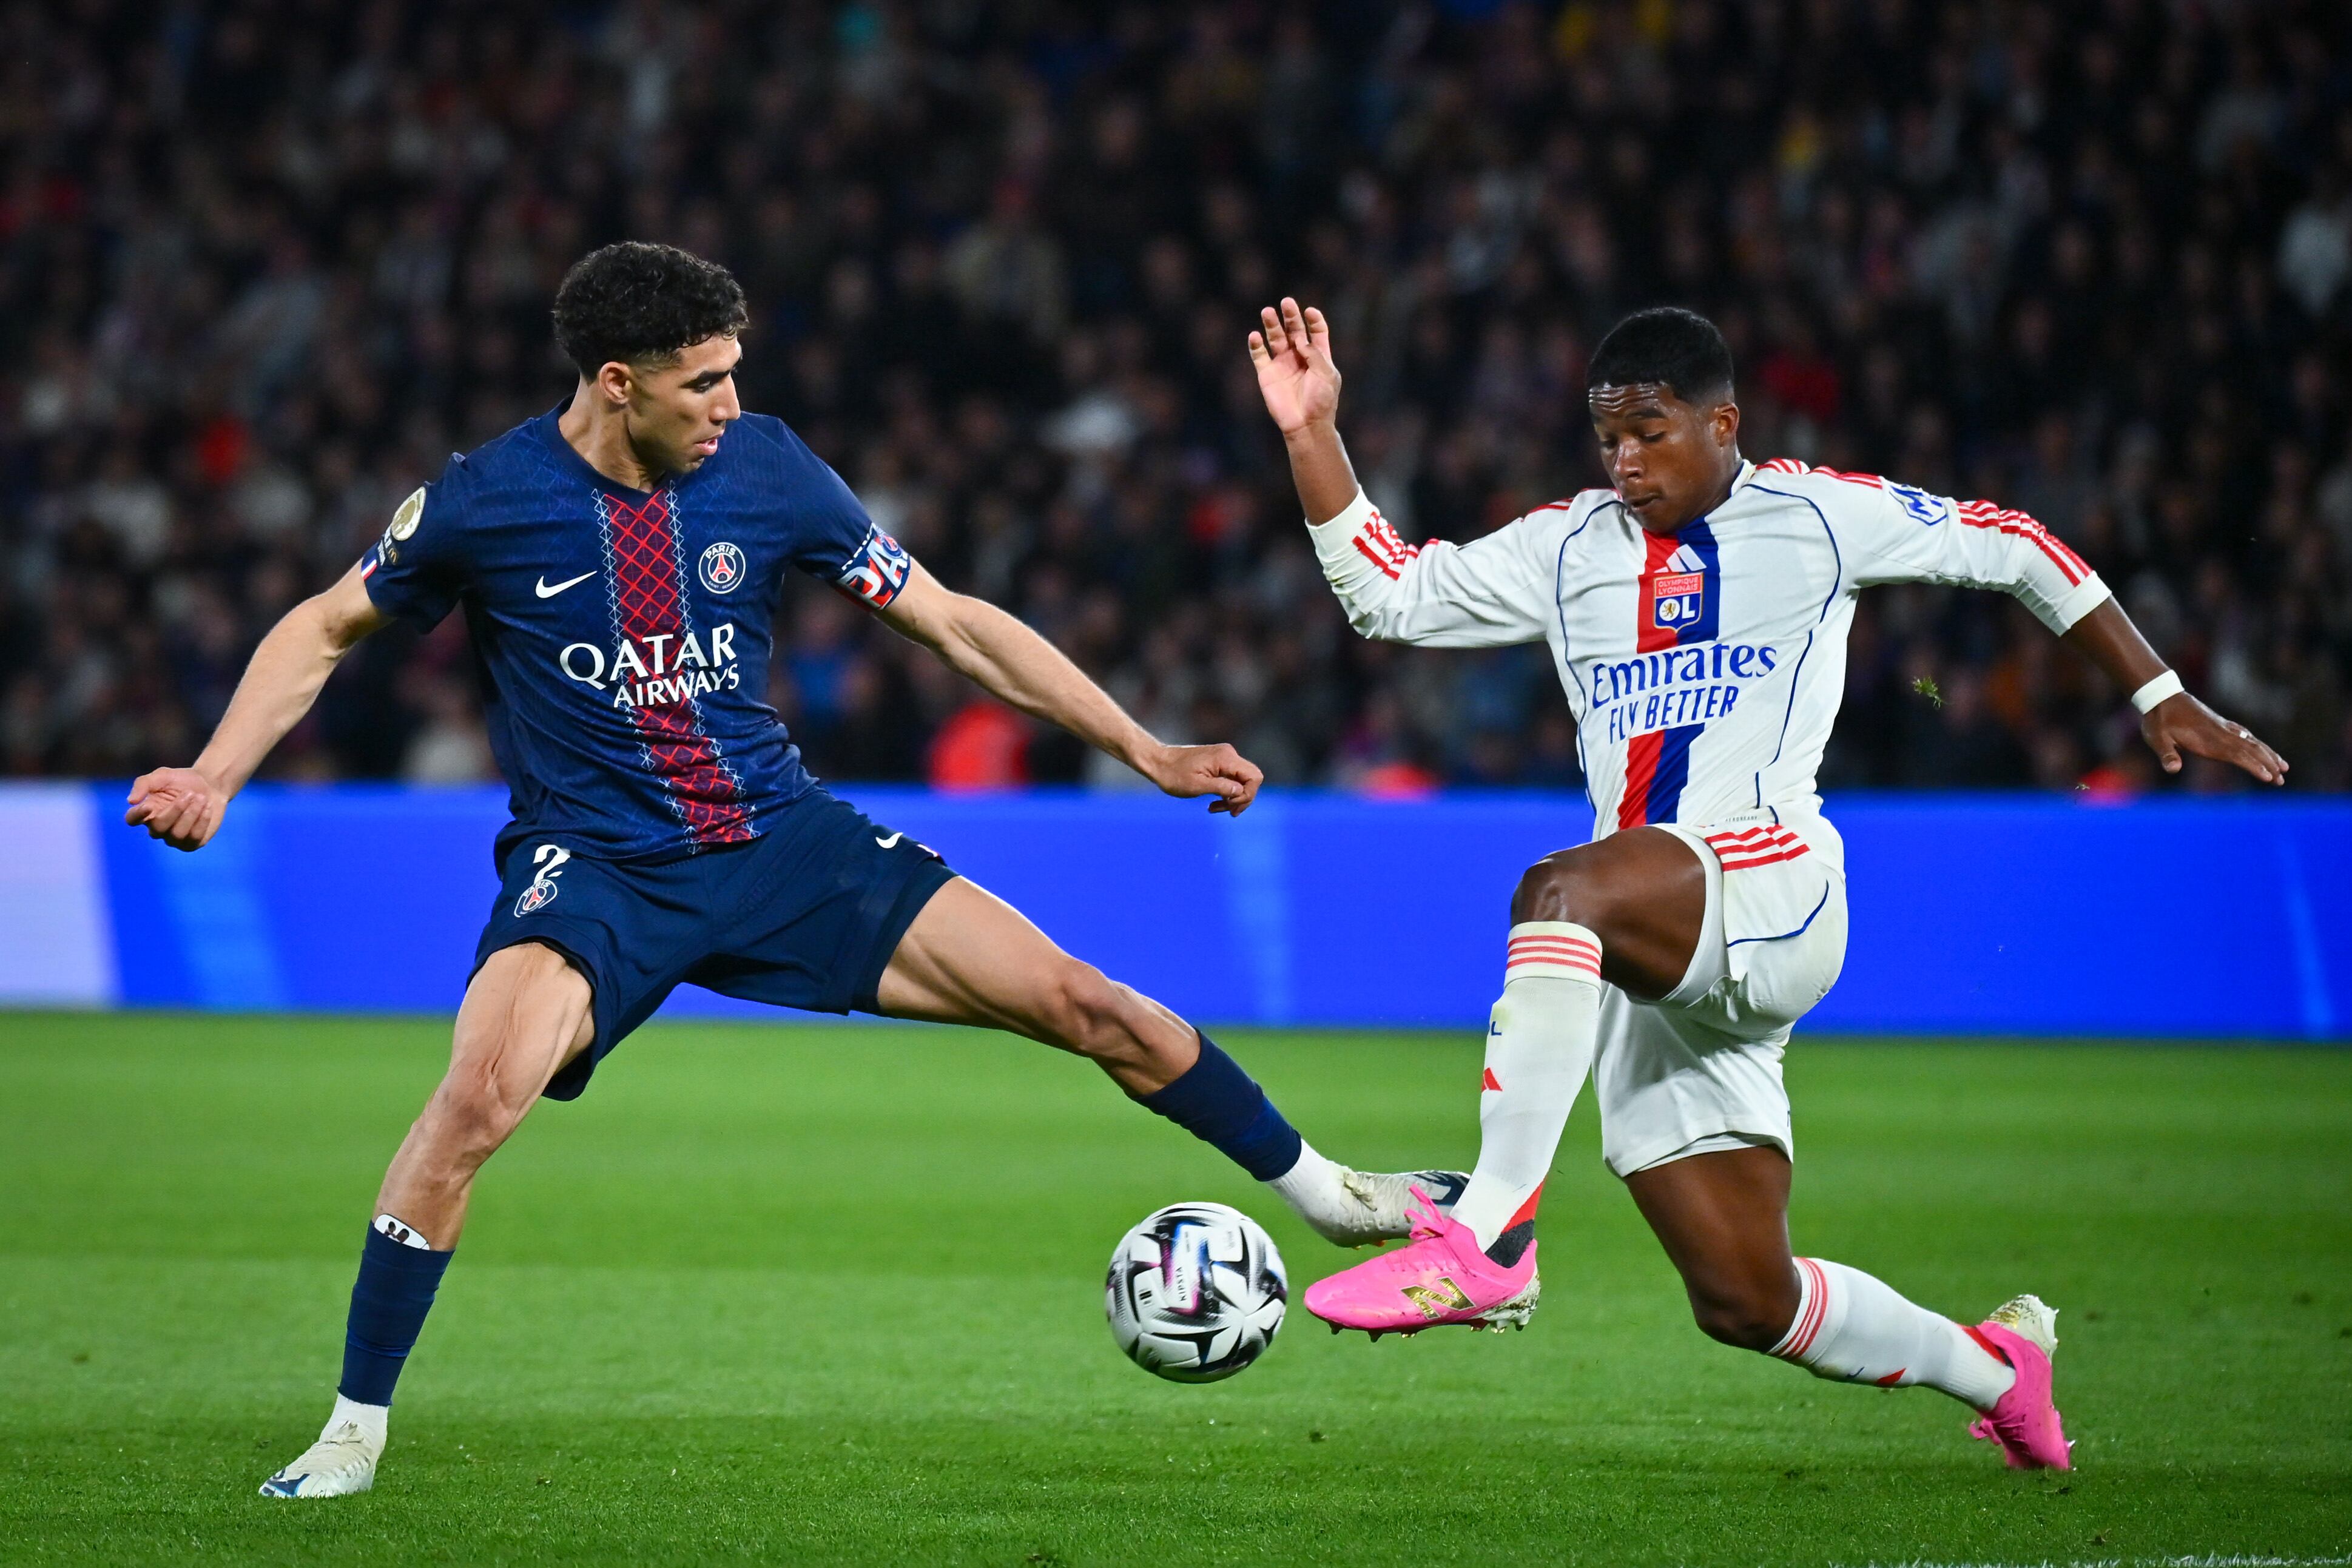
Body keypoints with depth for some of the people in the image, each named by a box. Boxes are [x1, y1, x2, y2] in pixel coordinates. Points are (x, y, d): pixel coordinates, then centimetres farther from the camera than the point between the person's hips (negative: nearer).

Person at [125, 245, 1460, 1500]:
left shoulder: (768, 472, -4)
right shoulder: (487, 503, -10)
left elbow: (954, 624, 6)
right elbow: (325, 631, 7)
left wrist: (1147, 751, 5)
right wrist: (214, 779, -7)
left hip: (781, 840, 3)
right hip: (595, 867, -3)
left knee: (1082, 1002, -5)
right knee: (482, 1092, -32)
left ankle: (1322, 1190, 18)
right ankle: (355, 1432, -17)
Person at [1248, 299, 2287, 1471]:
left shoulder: (1814, 516, 8)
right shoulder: (1567, 548, 18)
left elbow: (2010, 549, 16)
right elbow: (1387, 593, 14)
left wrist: (2159, 698, 17)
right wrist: (1314, 434, 3)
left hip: (1771, 883, -6)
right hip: (1647, 969, 6)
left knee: (1558, 892, -37)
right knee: (1746, 1303, 3)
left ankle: (1488, 1235, -45)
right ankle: (1997, 1367, 29)